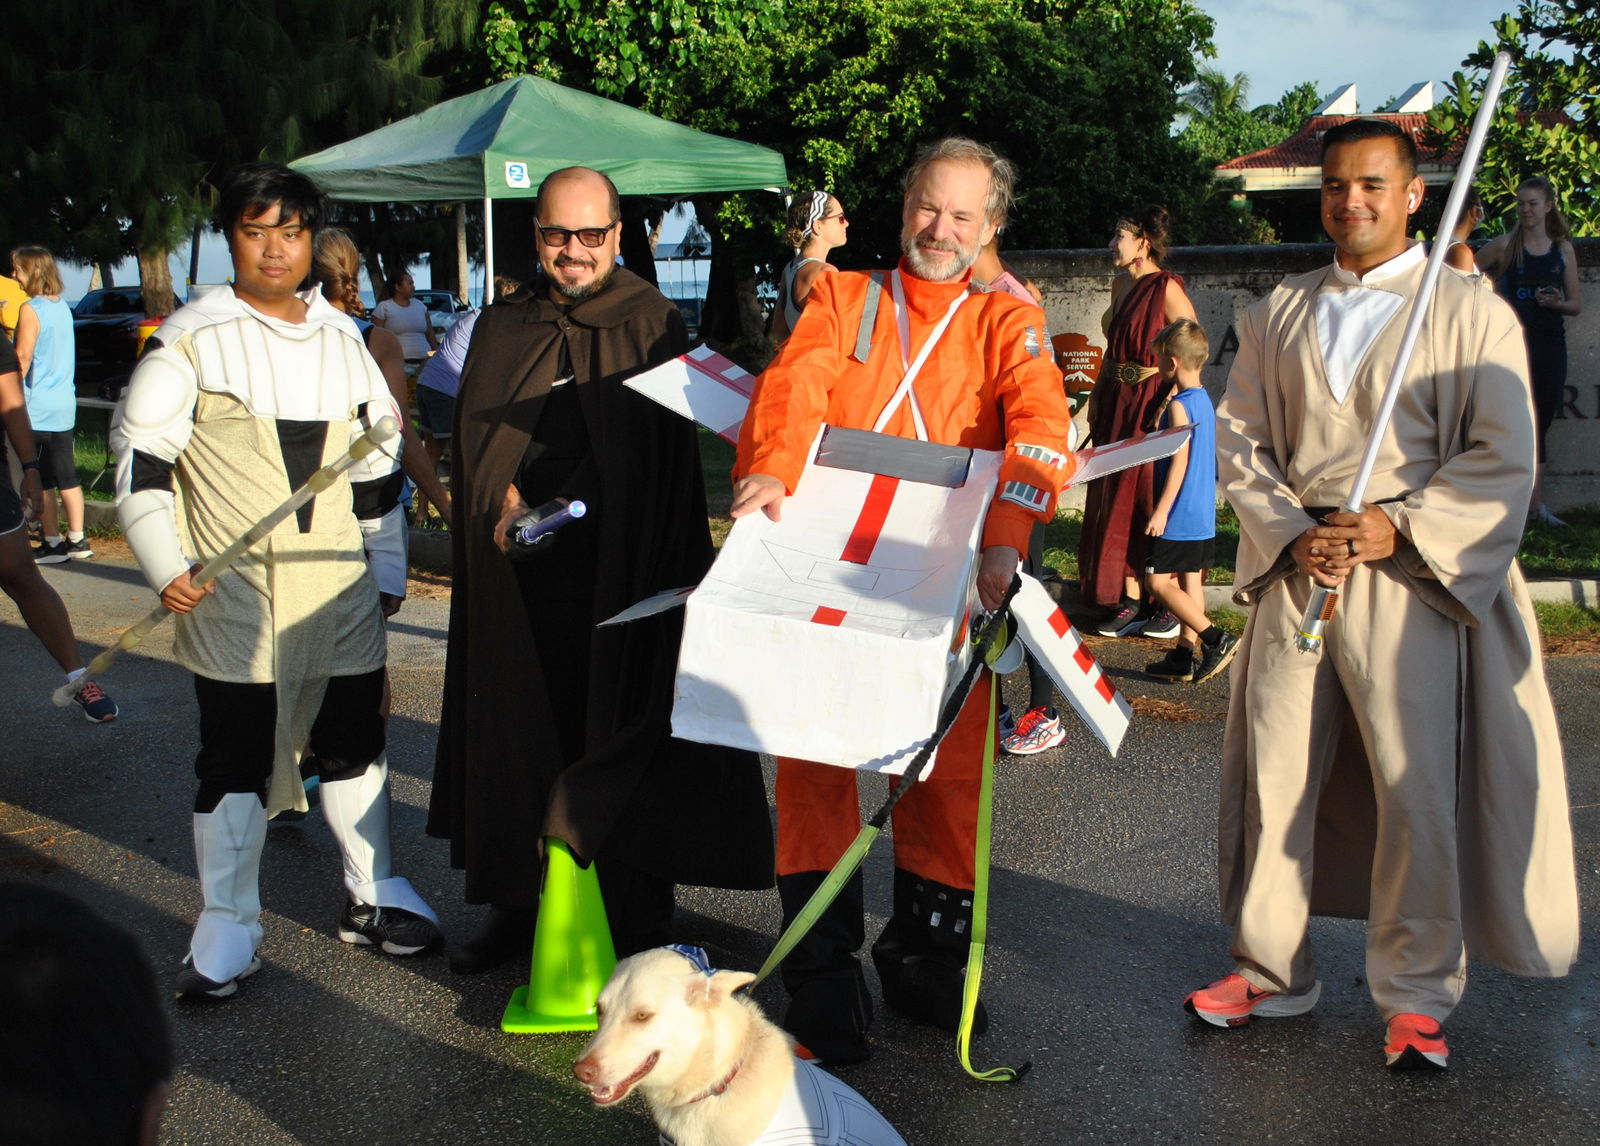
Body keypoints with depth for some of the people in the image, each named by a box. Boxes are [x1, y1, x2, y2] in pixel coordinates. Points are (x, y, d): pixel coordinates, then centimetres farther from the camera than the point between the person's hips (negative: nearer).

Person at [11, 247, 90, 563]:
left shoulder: (30, 310, -13)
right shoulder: (62, 307, 11)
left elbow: (22, 357, -17)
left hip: (37, 408, -8)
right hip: (65, 405, 8)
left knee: (40, 480, 0)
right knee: (67, 476, 10)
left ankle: (53, 543, 4)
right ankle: (77, 541, 13)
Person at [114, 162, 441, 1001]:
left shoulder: (343, 337, 10)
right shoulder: (191, 341, -4)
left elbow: (374, 460, 18)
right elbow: (140, 461, -4)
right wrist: (165, 567, -13)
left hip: (338, 587, 4)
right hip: (233, 595, -4)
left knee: (354, 745, 14)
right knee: (235, 763, 2)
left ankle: (374, 897, 30)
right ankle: (228, 932, 14)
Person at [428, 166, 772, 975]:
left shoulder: (651, 325, 2)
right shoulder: (500, 331, 13)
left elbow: (660, 459, -4)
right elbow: (476, 439, 9)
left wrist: (568, 513, -15)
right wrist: (506, 502, -10)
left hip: (619, 582, -3)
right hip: (517, 583, 3)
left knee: (620, 729, -1)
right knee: (520, 737, 7)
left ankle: (636, 924, 10)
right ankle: (518, 905, 21)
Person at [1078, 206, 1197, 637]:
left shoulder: (1167, 289, -13)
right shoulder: (1121, 284, 12)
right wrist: (1098, 393, 15)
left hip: (1154, 404, -8)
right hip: (1116, 404, 8)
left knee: (1153, 504, -3)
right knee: (1117, 504, 8)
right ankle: (1130, 602, 15)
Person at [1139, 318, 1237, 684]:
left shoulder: (1178, 405, -16)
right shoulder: (1204, 400, 11)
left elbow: (1179, 461, -20)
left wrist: (1161, 510, -19)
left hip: (1179, 516, -9)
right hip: (1203, 515, 9)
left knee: (1158, 582, -5)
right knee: (1190, 581, 11)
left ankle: (1216, 639, -10)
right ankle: (1186, 654, 15)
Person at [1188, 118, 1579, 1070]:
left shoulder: (1471, 313, 2)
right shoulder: (1277, 315, 14)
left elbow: (1503, 459, -3)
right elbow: (1240, 441, 10)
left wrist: (1399, 528, -15)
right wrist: (1292, 534, -6)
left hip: (1411, 578, -3)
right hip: (1292, 571, 4)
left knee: (1418, 792, -2)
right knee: (1276, 778, 7)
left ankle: (1417, 998, 15)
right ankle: (1274, 973, 24)